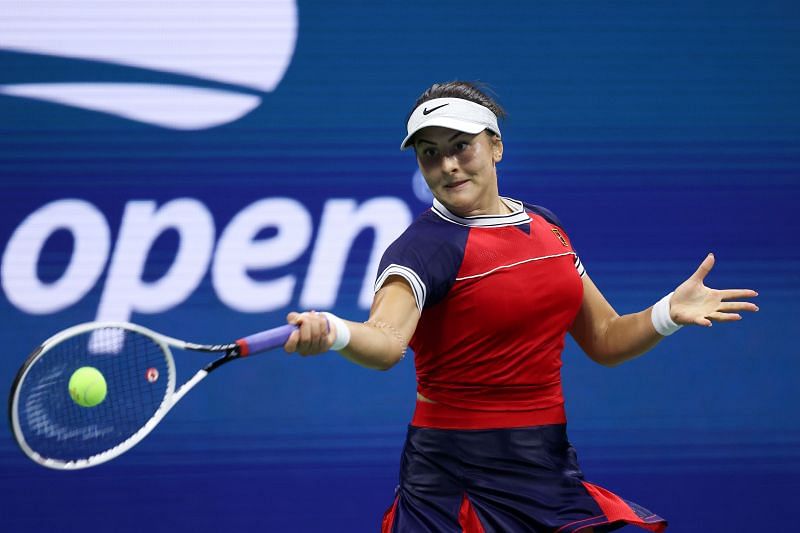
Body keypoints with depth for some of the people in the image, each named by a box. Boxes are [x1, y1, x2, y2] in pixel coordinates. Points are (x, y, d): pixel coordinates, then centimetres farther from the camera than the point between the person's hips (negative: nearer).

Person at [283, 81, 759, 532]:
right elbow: (387, 343, -33)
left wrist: (669, 313, -4)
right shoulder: (425, 247, -14)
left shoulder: (546, 226, 8)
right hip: (456, 476, -5)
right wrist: (332, 332, -55)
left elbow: (605, 341, 15)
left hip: (550, 466, 6)